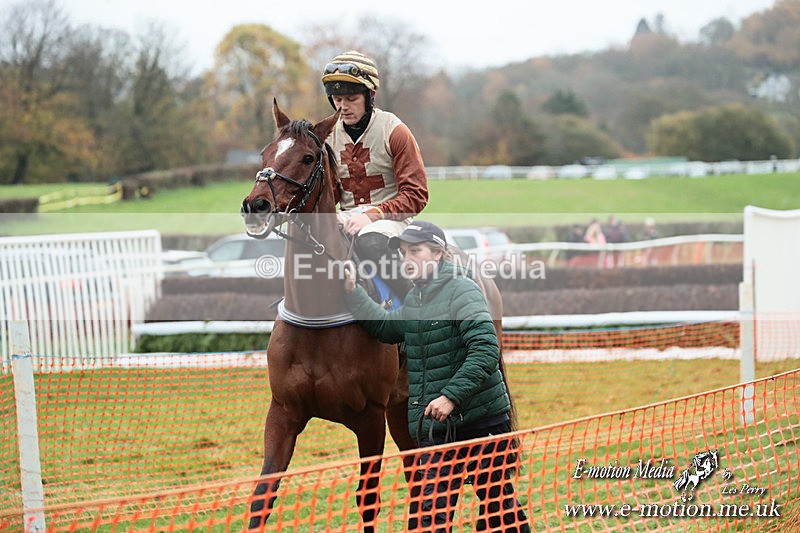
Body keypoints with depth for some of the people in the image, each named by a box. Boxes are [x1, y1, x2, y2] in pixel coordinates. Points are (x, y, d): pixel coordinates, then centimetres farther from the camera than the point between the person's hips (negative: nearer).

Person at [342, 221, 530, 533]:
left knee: (498, 506, 5)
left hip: (482, 423, -7)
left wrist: (451, 395, -26)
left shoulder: (461, 290, -12)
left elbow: (486, 350, -21)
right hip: (435, 428, 7)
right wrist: (352, 293, 13)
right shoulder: (413, 300, 12)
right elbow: (385, 328, 27)